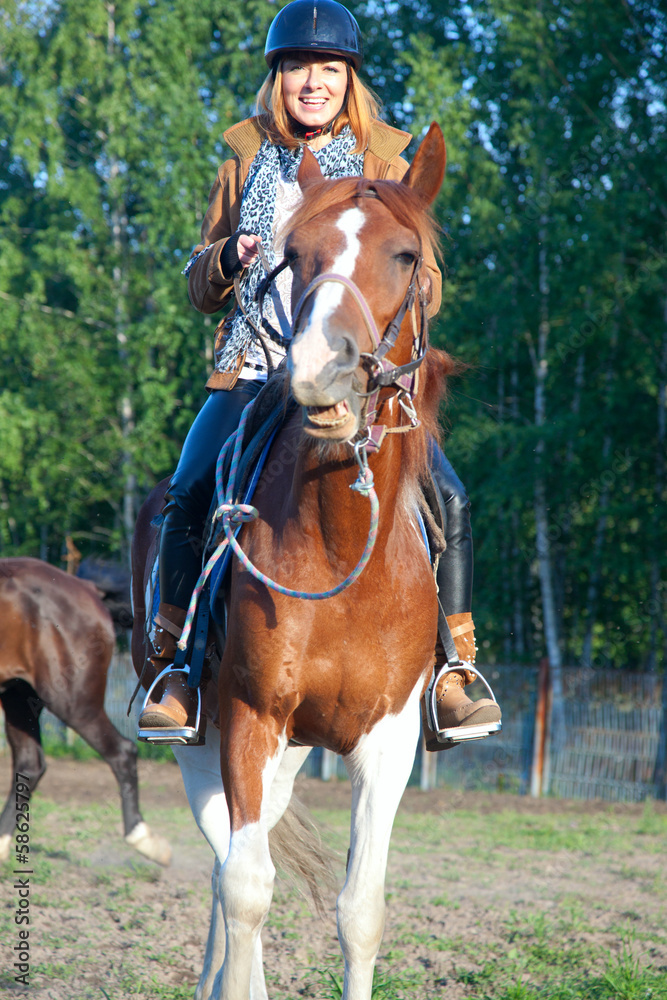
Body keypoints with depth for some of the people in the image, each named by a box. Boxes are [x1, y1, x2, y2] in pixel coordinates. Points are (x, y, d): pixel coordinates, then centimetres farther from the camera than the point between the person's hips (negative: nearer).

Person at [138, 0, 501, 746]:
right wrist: (227, 258, -4)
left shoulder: (387, 169, 10)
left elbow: (427, 290, 10)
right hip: (256, 372, 1)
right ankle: (175, 667, -8)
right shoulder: (245, 166, 13)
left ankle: (455, 669, -9)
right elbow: (199, 289, 18)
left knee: (448, 499, -21)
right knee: (187, 497, -22)